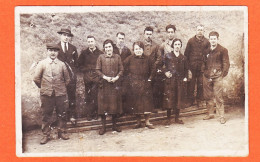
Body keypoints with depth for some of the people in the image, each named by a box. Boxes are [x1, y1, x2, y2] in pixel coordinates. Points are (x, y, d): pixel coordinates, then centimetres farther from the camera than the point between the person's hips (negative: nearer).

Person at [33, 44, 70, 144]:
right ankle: (46, 135, 13)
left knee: (62, 114, 8)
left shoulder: (61, 64, 5)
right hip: (46, 95, -1)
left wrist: (61, 88, 11)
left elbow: (67, 79, 13)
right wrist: (43, 87, 7)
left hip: (60, 94, 2)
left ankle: (61, 132, 22)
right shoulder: (42, 64, 1)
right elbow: (36, 78, 2)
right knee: (46, 115, 4)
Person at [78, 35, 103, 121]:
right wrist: (85, 71, 3)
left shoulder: (100, 53, 4)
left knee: (96, 97, -4)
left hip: (97, 78, -1)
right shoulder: (84, 53, 10)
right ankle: (89, 114, 11)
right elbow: (80, 64, 15)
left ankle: (95, 113, 7)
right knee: (88, 97, 3)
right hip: (87, 78, 2)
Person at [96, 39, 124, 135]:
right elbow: (98, 70, -1)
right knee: (103, 104, 1)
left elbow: (121, 70, 5)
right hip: (104, 84, -1)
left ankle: (114, 125, 21)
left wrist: (116, 77, -11)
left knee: (115, 104, 7)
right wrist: (105, 77, -14)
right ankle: (103, 126, 10)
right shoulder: (101, 57, 1)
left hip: (115, 84, 1)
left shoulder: (117, 57, 5)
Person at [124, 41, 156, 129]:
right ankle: (138, 122, 14)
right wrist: (130, 77, 1)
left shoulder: (147, 59, 3)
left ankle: (147, 122, 9)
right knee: (135, 103, 3)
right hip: (133, 85, -1)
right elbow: (124, 68, 3)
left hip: (145, 84, 1)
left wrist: (150, 78, 4)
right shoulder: (130, 58, -3)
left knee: (146, 103, -1)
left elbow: (152, 70, 13)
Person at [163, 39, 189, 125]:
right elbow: (165, 66, 3)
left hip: (180, 80, 3)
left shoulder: (183, 58, 12)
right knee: (169, 98, -4)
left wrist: (185, 77, 2)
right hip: (170, 79, -3)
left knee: (179, 98, 6)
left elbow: (186, 69, 14)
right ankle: (168, 118, 4)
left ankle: (177, 118, 17)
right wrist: (166, 72, -15)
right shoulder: (168, 56, 5)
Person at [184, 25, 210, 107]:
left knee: (201, 84, 5)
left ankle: (199, 100, 17)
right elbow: (186, 53, 5)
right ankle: (190, 100, 15)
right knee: (191, 84, 3)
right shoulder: (191, 41, 4)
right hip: (192, 66, 0)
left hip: (202, 67, 0)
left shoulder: (206, 42, 5)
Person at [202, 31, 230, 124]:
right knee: (208, 96, 9)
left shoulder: (223, 50, 1)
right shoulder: (207, 51, 15)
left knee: (218, 97, -7)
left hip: (217, 77, -5)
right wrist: (204, 72, 11)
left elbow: (226, 63, 1)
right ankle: (210, 114, 22)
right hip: (207, 77, 5)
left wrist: (222, 75, -5)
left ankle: (222, 116, 0)